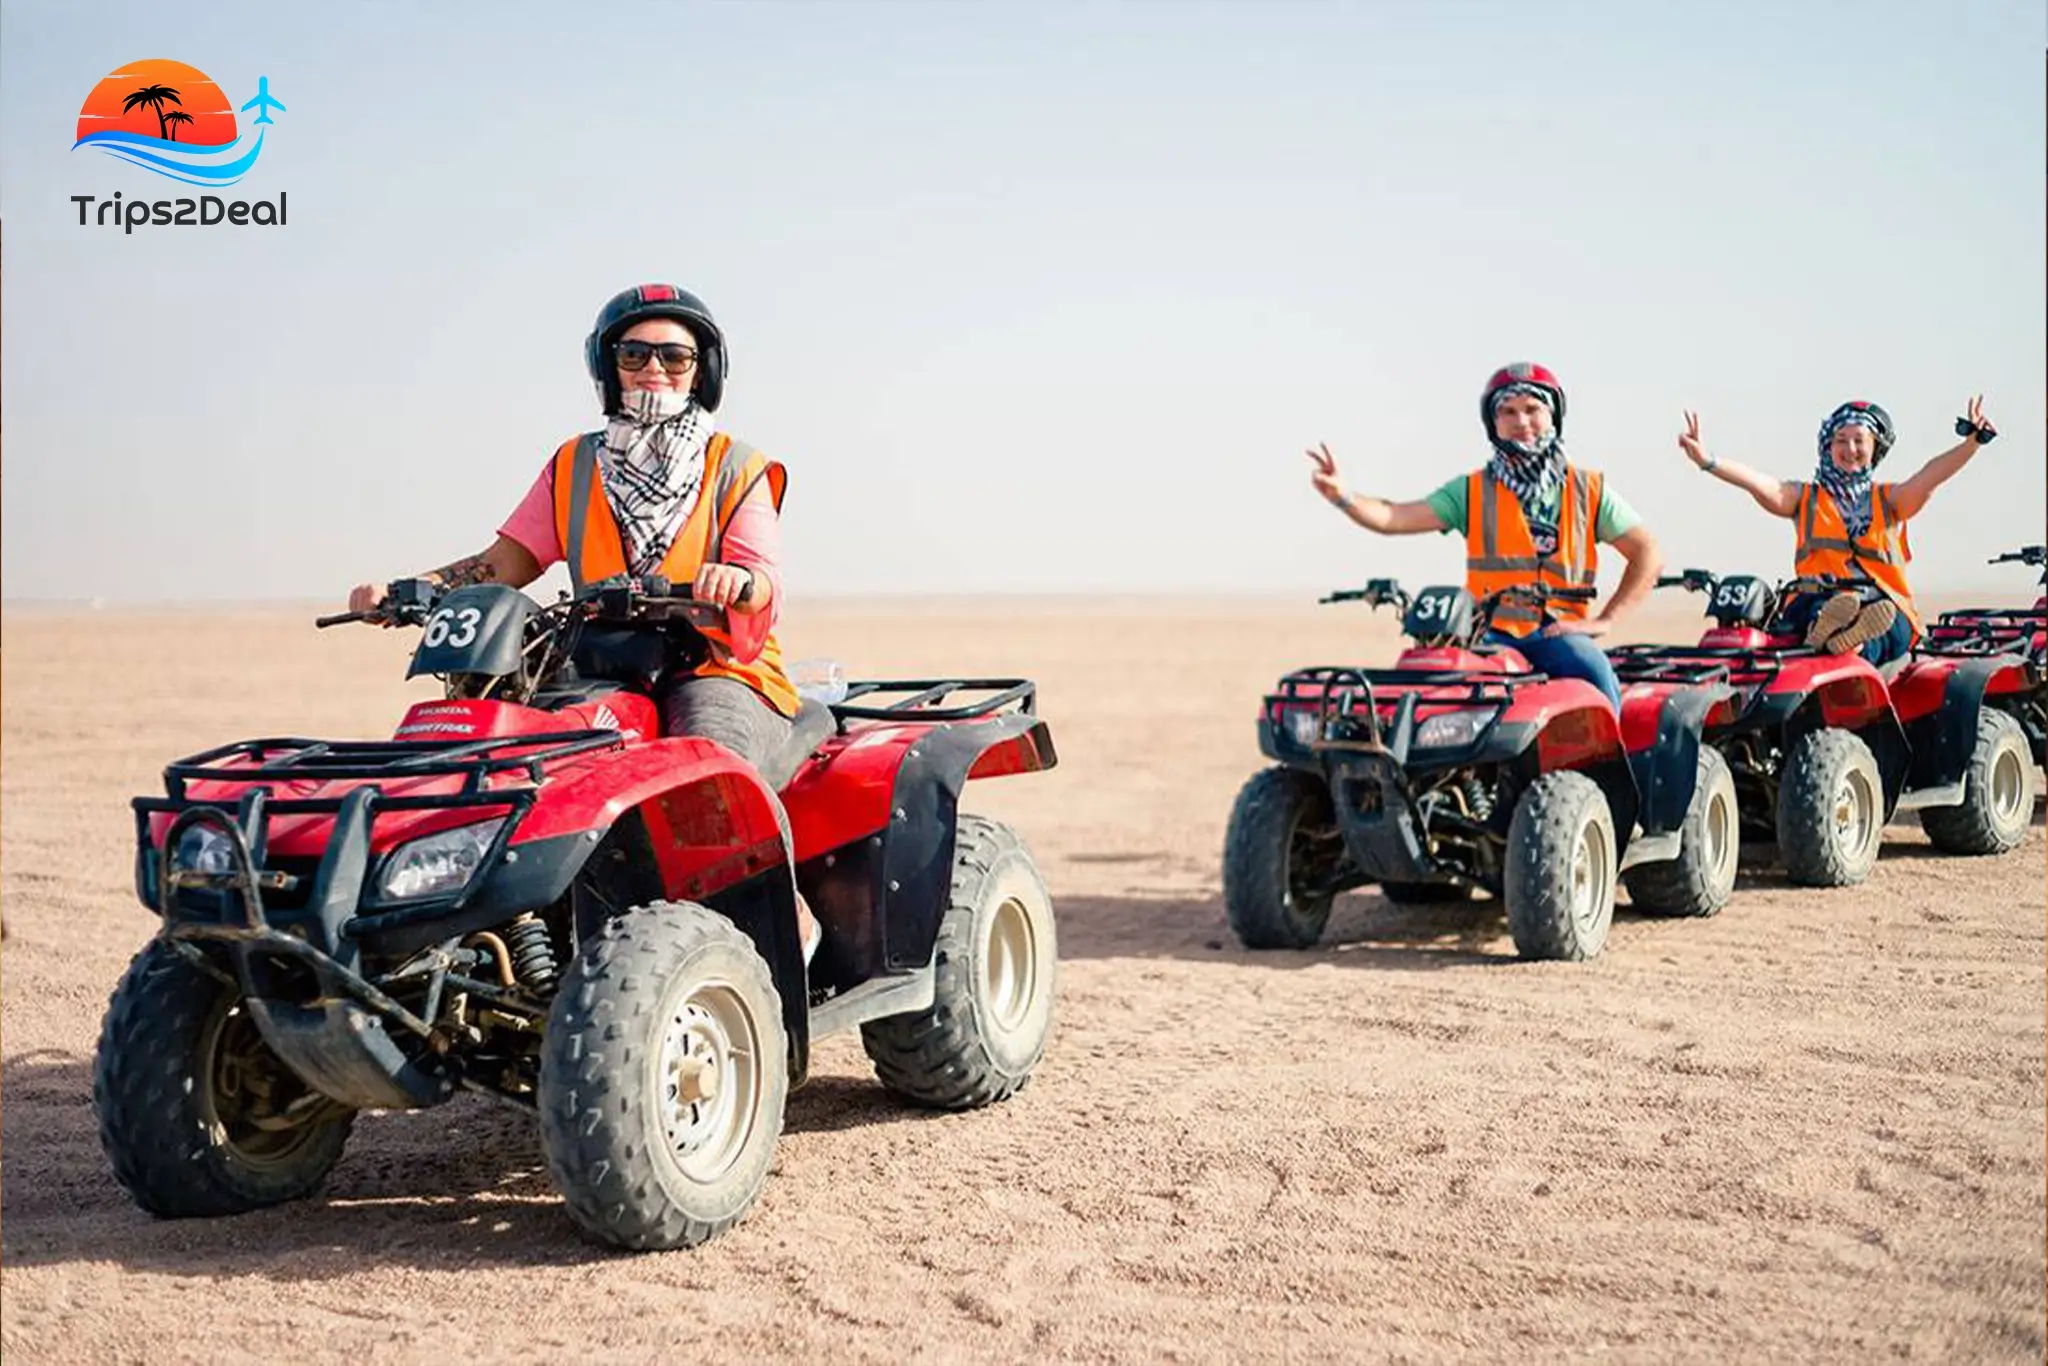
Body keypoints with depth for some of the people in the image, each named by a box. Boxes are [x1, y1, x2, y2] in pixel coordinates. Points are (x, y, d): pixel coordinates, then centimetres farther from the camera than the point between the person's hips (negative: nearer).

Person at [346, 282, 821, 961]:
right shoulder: (574, 467, 17)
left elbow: (764, 583, -6)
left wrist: (736, 581, -32)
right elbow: (507, 560, 11)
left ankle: (790, 911, -19)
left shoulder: (736, 468, 7)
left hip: (722, 669, -3)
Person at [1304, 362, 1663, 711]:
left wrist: (1605, 620, -3)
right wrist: (1340, 495, -18)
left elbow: (1648, 555, 9)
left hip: (1559, 632, 0)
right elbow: (1394, 518, 1)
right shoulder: (1472, 491, 11)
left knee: (1594, 671, -32)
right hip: (1490, 633, 0)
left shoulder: (1588, 490, 11)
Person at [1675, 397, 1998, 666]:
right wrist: (1708, 461, -15)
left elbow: (1932, 475, 5)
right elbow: (1757, 483, 3)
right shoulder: (1805, 497, 20)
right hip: (1816, 603, -1)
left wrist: (1973, 441, -14)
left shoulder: (1889, 500, 22)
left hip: (1885, 606, 1)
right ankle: (1826, 623, -70)